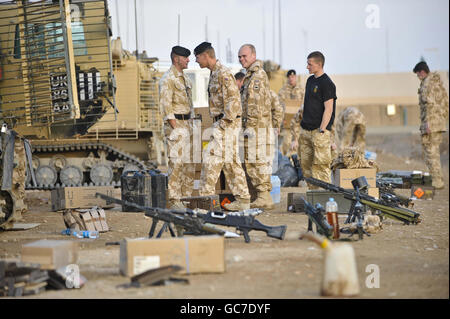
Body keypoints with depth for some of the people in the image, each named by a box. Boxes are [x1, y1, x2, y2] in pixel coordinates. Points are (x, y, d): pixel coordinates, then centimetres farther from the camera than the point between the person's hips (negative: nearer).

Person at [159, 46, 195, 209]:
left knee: (189, 162, 9)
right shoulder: (167, 79, -11)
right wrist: (175, 128, -19)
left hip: (187, 123, 9)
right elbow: (166, 105, -16)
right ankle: (173, 200, -7)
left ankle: (187, 196, 16)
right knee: (176, 162, -10)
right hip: (175, 123, -9)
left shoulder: (185, 78, 17)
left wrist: (191, 126, 17)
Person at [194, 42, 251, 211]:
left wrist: (225, 123, -19)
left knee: (212, 158, -8)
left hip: (227, 124, -10)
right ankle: (243, 199, 12)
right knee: (231, 162, 10)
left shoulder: (223, 73, -15)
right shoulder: (214, 73, 16)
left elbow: (233, 100, -21)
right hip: (221, 123, 10)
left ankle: (205, 197, -4)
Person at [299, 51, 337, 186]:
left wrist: (321, 130, -19)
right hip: (305, 130, 9)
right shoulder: (310, 80, 15)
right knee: (306, 164, 8)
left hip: (319, 131, -9)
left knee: (320, 165, -9)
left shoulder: (326, 83, -11)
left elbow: (328, 109, -15)